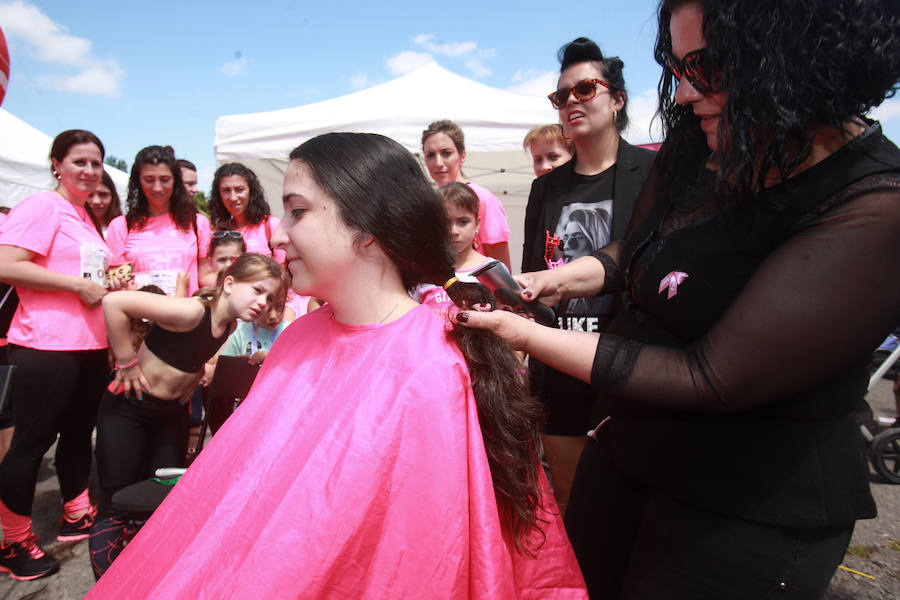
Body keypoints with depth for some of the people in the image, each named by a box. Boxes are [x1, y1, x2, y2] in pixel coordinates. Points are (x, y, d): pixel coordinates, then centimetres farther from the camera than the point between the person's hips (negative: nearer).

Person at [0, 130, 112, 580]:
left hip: (90, 345, 8)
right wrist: (79, 284, -19)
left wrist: (108, 284, 12)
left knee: (79, 431, 18)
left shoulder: (84, 217, 17)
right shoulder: (41, 206, -9)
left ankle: (76, 515, 33)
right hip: (46, 345, -8)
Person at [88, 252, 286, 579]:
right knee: (117, 505, -1)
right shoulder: (193, 311, -28)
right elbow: (113, 302, -33)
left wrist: (192, 378, 3)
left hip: (171, 413, 7)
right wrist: (127, 362, -24)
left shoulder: (230, 325, -3)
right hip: (128, 407, -7)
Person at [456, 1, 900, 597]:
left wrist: (526, 335, -25)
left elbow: (713, 380, -27)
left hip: (750, 514, -6)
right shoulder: (696, 150, -3)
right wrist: (557, 280, -8)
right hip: (627, 448, 7)